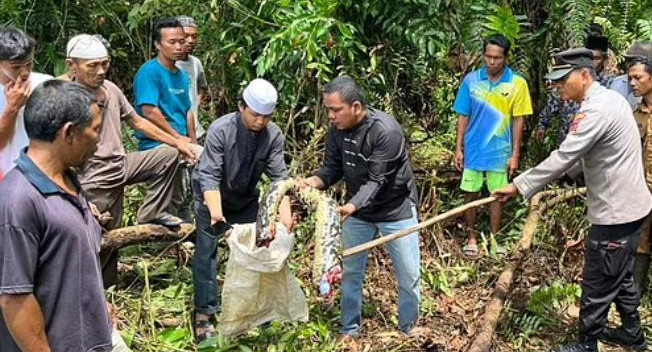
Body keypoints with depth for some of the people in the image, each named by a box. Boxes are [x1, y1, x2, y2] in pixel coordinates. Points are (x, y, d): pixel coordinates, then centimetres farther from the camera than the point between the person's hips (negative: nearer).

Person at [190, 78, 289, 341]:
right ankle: (204, 314, 2)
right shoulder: (220, 129, -30)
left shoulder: (274, 135, -20)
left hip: (246, 199, 4)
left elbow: (279, 176, -21)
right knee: (207, 252, -6)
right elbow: (209, 175, -33)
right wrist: (216, 212, -46)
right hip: (211, 198, -4)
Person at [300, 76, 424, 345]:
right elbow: (333, 168, -5)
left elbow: (377, 181, -31)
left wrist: (351, 207, -46)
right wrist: (314, 182, -26)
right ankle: (350, 328, 29)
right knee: (350, 272, 12)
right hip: (357, 210, 5)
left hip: (395, 210, -5)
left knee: (409, 275, 7)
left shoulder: (385, 131, -29)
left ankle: (409, 326, 30)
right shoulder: (337, 129, -10)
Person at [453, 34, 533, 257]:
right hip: (473, 150, 1)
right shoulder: (471, 80, -4)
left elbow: (518, 121, -4)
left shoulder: (517, 83, -8)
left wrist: (515, 154, -5)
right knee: (471, 194, 9)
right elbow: (463, 117, 2)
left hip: (499, 152, -1)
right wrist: (459, 148, 0)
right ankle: (472, 238, 24)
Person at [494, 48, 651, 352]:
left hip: (615, 212, -10)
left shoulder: (597, 110, -24)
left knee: (598, 284, 3)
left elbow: (564, 157, -27)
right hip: (628, 205, 10)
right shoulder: (609, 98, 8)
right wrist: (563, 175, 8)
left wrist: (518, 186, -22)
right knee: (620, 276, 24)